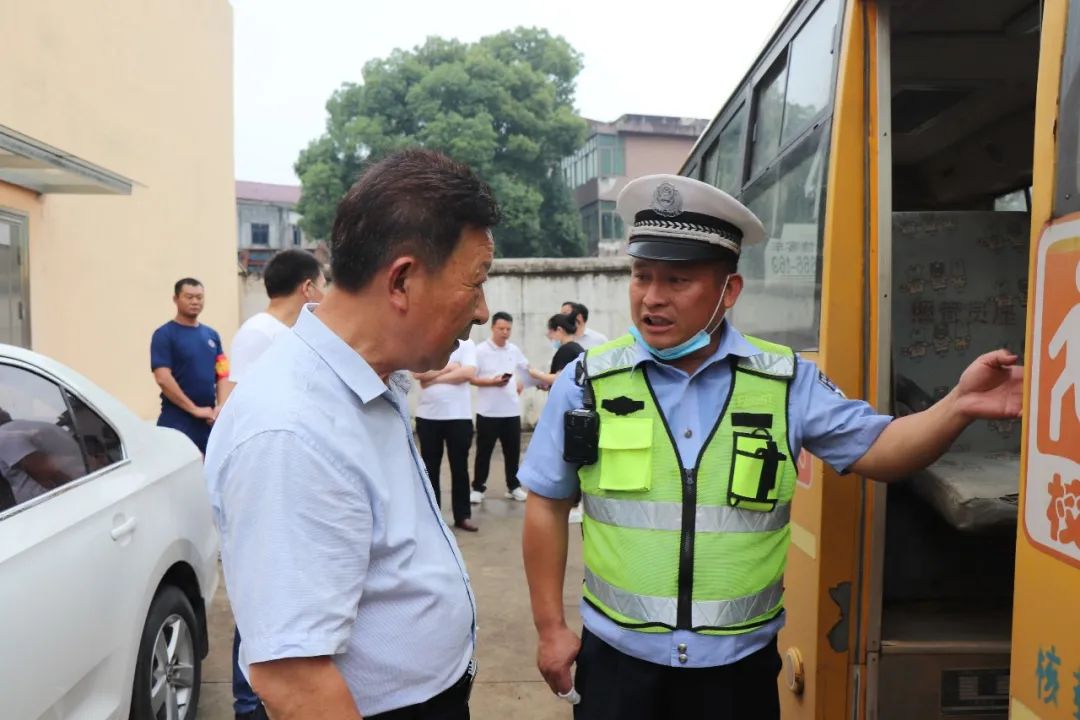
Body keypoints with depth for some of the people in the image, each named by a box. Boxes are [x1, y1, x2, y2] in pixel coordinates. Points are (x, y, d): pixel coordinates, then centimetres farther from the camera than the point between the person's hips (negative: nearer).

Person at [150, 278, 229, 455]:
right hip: (177, 421, -6)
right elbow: (163, 378, -14)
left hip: (210, 420, 6)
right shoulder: (164, 335, -5)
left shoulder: (212, 335, 12)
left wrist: (221, 406, -5)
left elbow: (223, 374, 11)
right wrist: (194, 409, -15)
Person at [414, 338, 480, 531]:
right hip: (428, 416, 1)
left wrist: (434, 377, -10)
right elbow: (417, 372, -9)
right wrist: (449, 367, -10)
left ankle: (463, 516, 17)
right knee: (430, 468, 9)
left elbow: (468, 373, -13)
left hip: (459, 416, -1)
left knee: (460, 467, 7)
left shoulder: (466, 344, 1)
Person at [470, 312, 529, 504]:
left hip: (512, 411, 4)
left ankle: (513, 487, 23)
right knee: (484, 452, 4)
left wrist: (521, 384, 10)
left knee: (513, 451, 10)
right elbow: (470, 378, -11)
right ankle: (478, 488, 14)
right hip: (488, 412, -4)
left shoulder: (514, 350, 7)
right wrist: (492, 382, -20)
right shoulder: (480, 350, -8)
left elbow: (526, 367, 25)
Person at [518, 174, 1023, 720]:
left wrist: (958, 407, -21)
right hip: (619, 655, -1)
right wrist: (551, 628, 1)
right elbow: (547, 505, -1)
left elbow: (876, 448, -2)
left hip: (741, 661, 1)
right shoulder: (588, 382, -8)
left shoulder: (787, 382, -6)